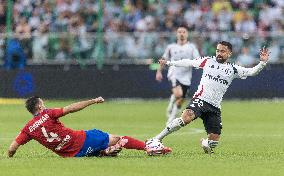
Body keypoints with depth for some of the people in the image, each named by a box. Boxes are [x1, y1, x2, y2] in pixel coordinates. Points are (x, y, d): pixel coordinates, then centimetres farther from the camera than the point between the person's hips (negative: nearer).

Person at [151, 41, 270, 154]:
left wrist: (262, 63, -14)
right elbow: (189, 63, 19)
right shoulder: (208, 61, 11)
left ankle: (205, 143, 36)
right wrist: (169, 63, 22)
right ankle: (157, 138, -28)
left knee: (214, 140, -3)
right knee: (186, 118, -34)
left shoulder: (233, 70, 11)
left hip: (215, 107, 3)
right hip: (200, 100, -3)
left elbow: (251, 72, 3)